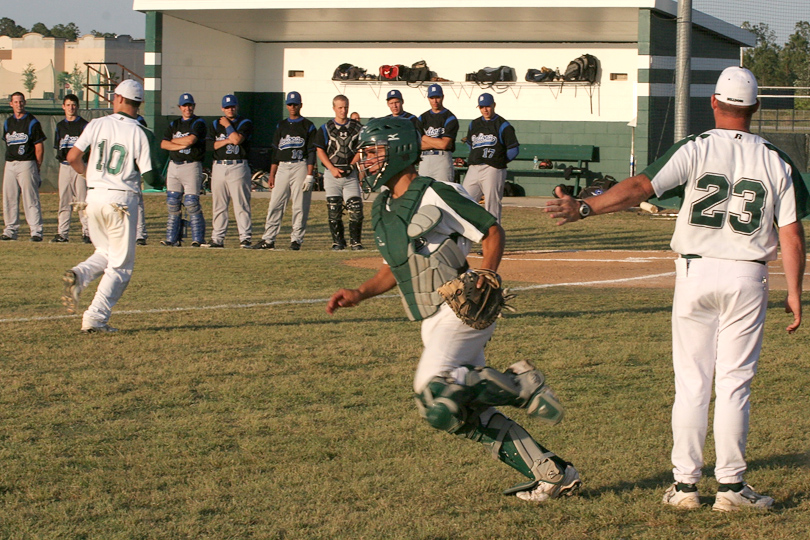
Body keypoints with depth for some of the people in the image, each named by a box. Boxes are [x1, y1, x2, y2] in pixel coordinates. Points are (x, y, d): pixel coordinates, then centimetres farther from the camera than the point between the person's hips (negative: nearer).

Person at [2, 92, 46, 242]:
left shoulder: (32, 122, -2)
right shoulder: (8, 122, 14)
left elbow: (39, 146, -3)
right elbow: (8, 144, 18)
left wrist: (37, 167, -5)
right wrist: (10, 161, 8)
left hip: (27, 163, -6)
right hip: (10, 165, 6)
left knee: (31, 199, -8)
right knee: (9, 199, 5)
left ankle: (36, 231, -7)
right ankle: (11, 230, 12)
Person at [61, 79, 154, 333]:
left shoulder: (97, 124, 0)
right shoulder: (137, 132, -7)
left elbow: (73, 157, -6)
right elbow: (148, 175, -10)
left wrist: (88, 173, 13)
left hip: (94, 196, 4)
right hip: (122, 199, -4)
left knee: (105, 253, 24)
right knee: (120, 264, 6)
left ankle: (79, 275, -6)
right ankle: (95, 318, -1)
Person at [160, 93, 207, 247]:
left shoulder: (198, 123, 0)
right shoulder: (174, 124, 17)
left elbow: (190, 140, -17)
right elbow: (163, 144, 4)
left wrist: (173, 141, -1)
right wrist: (181, 145, -10)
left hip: (191, 166, -6)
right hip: (174, 165, 6)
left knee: (191, 203, -10)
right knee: (173, 203, 4)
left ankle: (198, 239, -7)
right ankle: (172, 239, 8)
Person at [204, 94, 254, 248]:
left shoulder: (245, 123, 2)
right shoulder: (216, 124, 15)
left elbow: (237, 139, -15)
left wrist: (227, 125, -3)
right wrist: (226, 141, -9)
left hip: (238, 167, -4)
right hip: (218, 167, 4)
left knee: (241, 204, -8)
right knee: (218, 205, 6)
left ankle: (245, 238, -7)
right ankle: (217, 238, 10)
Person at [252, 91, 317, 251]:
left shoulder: (308, 126, 3)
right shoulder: (281, 126, 16)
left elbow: (312, 153, -3)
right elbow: (275, 152, 16)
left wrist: (309, 176, -12)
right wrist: (272, 175, 9)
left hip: (300, 167, -4)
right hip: (282, 168, 4)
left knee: (300, 206, -4)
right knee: (275, 204, 0)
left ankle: (296, 239, 2)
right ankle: (268, 239, 0)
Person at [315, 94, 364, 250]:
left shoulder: (357, 127, 8)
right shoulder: (326, 129, 7)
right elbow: (320, 151, 3)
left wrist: (351, 166, -9)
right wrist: (332, 169, -10)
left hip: (351, 173, 0)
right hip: (332, 173, 0)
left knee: (356, 208, -9)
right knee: (334, 209, -1)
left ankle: (355, 241, 0)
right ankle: (338, 241, 9)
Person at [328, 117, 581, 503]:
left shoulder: (434, 196, -10)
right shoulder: (381, 209, 16)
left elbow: (492, 230, -6)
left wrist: (486, 275, -22)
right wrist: (359, 295, 11)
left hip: (461, 309, -9)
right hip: (432, 322, 9)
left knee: (434, 389, -28)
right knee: (466, 414, 4)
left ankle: (519, 384, -10)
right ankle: (552, 474, 9)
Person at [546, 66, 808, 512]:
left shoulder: (694, 150, -5)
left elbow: (641, 187, -19)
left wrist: (584, 208, -25)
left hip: (696, 274, -1)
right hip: (748, 279, 1)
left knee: (691, 382, 7)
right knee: (734, 383, 6)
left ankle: (684, 484, 9)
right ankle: (730, 485, 6)